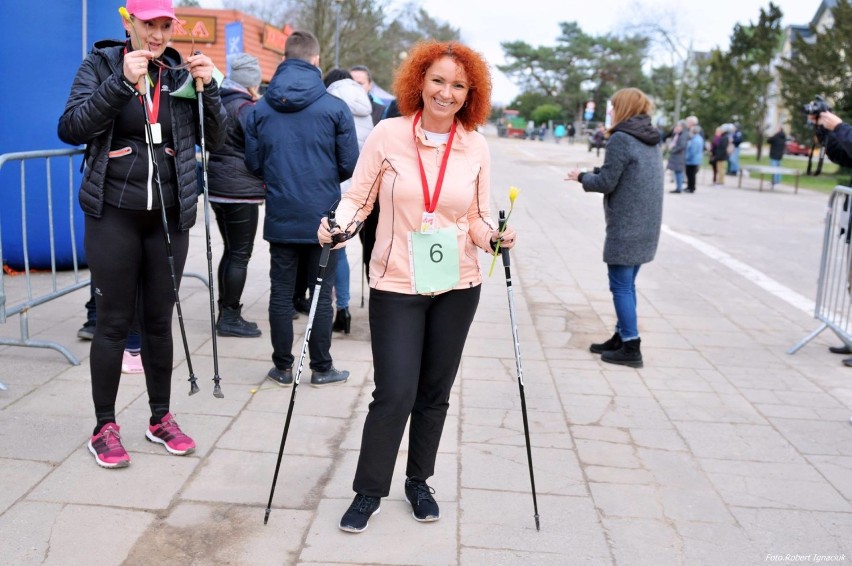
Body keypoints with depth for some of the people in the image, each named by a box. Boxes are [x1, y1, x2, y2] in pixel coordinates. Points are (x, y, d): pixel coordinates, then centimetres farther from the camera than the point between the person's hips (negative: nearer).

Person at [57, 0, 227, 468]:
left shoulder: (180, 73, 6)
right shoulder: (101, 65, -1)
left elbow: (215, 139, 6)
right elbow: (71, 128, -12)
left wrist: (208, 87, -8)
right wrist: (122, 83, -21)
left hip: (169, 216, 3)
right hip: (114, 214, -2)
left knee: (160, 320, 10)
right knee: (114, 321, 1)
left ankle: (161, 419, 23)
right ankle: (104, 427, 15)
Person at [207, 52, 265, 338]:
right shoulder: (246, 108, -13)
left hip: (218, 187, 9)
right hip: (241, 191, -8)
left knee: (230, 251, 16)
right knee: (240, 255, -1)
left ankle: (225, 313, 21)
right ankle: (230, 318, 4)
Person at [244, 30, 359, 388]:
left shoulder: (260, 109, 0)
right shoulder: (335, 108, -8)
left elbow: (254, 164, 5)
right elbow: (350, 165, -6)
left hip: (280, 218, 2)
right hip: (323, 218, -2)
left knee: (281, 292, 10)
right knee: (321, 294, 8)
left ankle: (282, 368, 19)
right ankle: (321, 369, 17)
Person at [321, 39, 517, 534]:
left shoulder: (477, 147, 1)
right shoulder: (388, 134, -6)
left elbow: (478, 218, 7)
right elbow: (358, 197, 0)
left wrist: (494, 237, -14)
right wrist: (339, 224, -19)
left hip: (457, 288, 3)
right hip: (396, 287, -3)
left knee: (435, 393, 13)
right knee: (395, 394, -6)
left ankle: (419, 482, 33)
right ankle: (369, 491, 15)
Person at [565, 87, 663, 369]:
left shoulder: (621, 138, -13)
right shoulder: (651, 140, 14)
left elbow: (607, 182, -13)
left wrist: (582, 177, 4)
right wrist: (593, 173, 13)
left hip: (625, 226, -9)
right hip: (645, 225, 9)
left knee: (621, 285, -1)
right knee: (627, 284, 16)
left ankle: (631, 347, 2)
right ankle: (622, 337, 24)